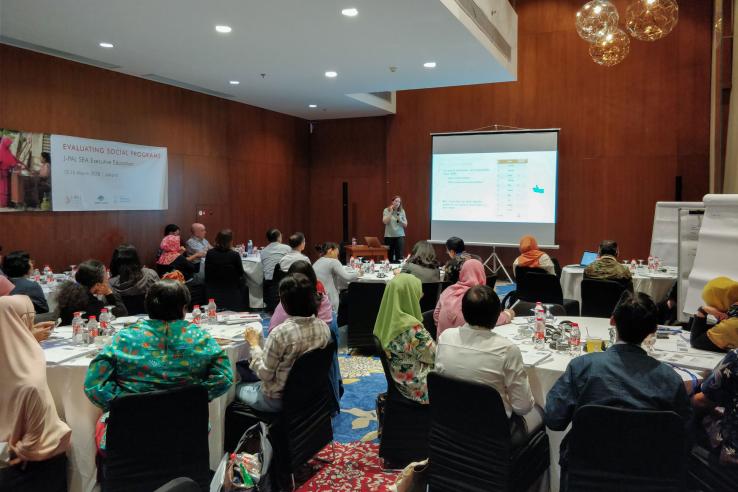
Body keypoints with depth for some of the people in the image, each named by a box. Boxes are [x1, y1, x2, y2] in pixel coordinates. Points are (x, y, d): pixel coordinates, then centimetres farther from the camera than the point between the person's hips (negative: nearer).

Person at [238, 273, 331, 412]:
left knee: (238, 388, 24)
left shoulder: (280, 333, -30)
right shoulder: (324, 327, -11)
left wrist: (254, 344, -7)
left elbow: (264, 374, -19)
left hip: (279, 399, -6)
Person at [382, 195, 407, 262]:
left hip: (400, 236, 1)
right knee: (389, 255, 2)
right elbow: (385, 222, -13)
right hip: (389, 236, -1)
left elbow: (405, 225, 7)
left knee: (400, 255, -8)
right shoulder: (386, 210, 1)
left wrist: (400, 220, -11)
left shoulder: (402, 211, 5)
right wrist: (390, 212, -15)